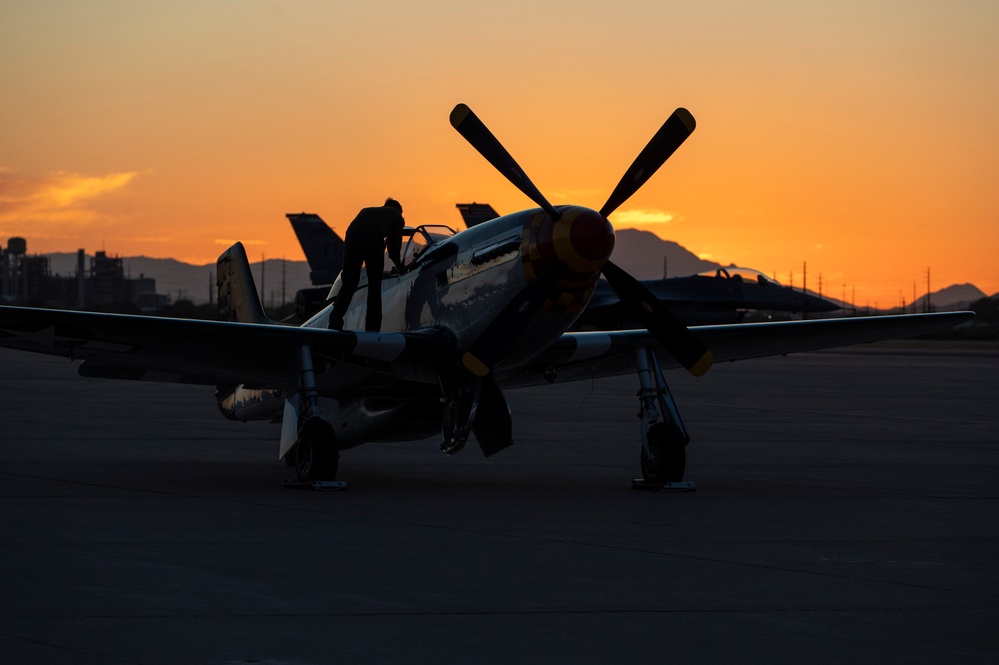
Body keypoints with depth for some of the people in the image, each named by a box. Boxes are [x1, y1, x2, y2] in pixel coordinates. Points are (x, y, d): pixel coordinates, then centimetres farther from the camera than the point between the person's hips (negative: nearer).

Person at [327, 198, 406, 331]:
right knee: (374, 287, 8)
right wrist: (400, 268, 39)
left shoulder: (367, 211, 40)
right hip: (373, 240, -3)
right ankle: (372, 329, 5)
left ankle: (334, 324, -1)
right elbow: (394, 246, 24)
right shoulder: (396, 215, 29)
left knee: (347, 286, 10)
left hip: (351, 237, 3)